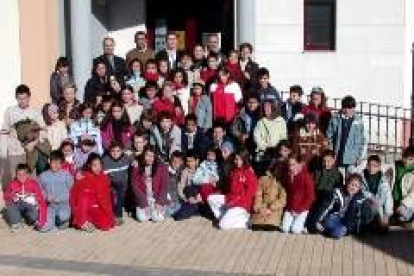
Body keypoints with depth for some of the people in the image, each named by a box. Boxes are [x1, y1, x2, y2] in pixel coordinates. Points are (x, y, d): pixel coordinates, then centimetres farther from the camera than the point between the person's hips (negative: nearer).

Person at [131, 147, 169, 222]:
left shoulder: (162, 167, -4)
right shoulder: (137, 168, -3)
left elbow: (164, 186, -4)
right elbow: (136, 187, -5)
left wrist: (159, 202, -14)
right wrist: (145, 204, -13)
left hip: (158, 198, -1)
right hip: (143, 199, 1)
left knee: (158, 218, -19)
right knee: (142, 218, -17)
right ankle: (145, 209, 15)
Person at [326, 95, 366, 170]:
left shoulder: (358, 121, 0)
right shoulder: (335, 119, -1)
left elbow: (362, 141, 5)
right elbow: (329, 137, 5)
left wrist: (360, 157, 1)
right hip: (337, 158, 1)